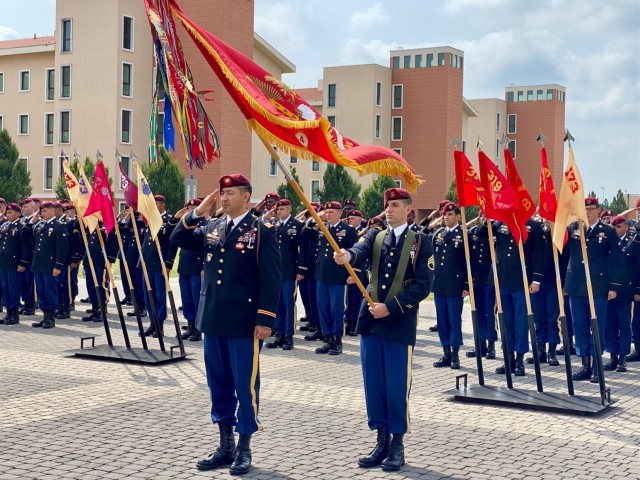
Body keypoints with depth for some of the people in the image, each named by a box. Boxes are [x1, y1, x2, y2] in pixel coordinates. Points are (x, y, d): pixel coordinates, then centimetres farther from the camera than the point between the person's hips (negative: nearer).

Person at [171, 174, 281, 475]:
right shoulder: (212, 229, 12)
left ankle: (244, 449, 13)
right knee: (219, 385, 12)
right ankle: (225, 446, 23)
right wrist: (196, 213, -2)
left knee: (245, 385, 2)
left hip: (244, 323, -6)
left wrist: (264, 319, -15)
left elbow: (271, 278, -10)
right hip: (213, 320, 6)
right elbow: (177, 240, 11)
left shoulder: (262, 232, -6)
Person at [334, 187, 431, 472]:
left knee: (397, 386, 1)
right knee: (373, 384, 8)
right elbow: (361, 250, -13)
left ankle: (397, 445, 13)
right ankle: (382, 441, 19)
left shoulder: (419, 242, -1)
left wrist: (390, 307, -16)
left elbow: (423, 285, -8)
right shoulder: (375, 236, 10)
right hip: (371, 320, 4)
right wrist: (347, 256, -37)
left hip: (400, 323, -4)